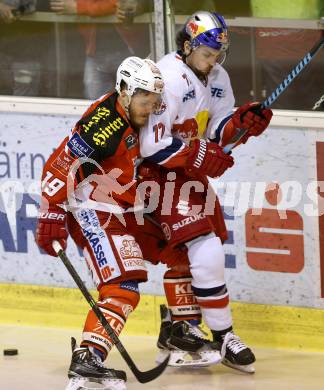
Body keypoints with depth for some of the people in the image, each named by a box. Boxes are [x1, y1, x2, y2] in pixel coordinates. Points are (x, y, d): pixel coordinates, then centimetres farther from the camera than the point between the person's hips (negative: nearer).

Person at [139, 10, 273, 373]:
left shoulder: (217, 79, 5)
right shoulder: (169, 78, -22)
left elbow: (217, 131, 8)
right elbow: (152, 145, -25)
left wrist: (241, 122, -11)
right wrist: (200, 157, -26)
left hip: (192, 170, 9)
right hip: (161, 173, -9)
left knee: (184, 253, 17)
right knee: (205, 250, -16)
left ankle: (177, 328, 30)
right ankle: (222, 336, -10)